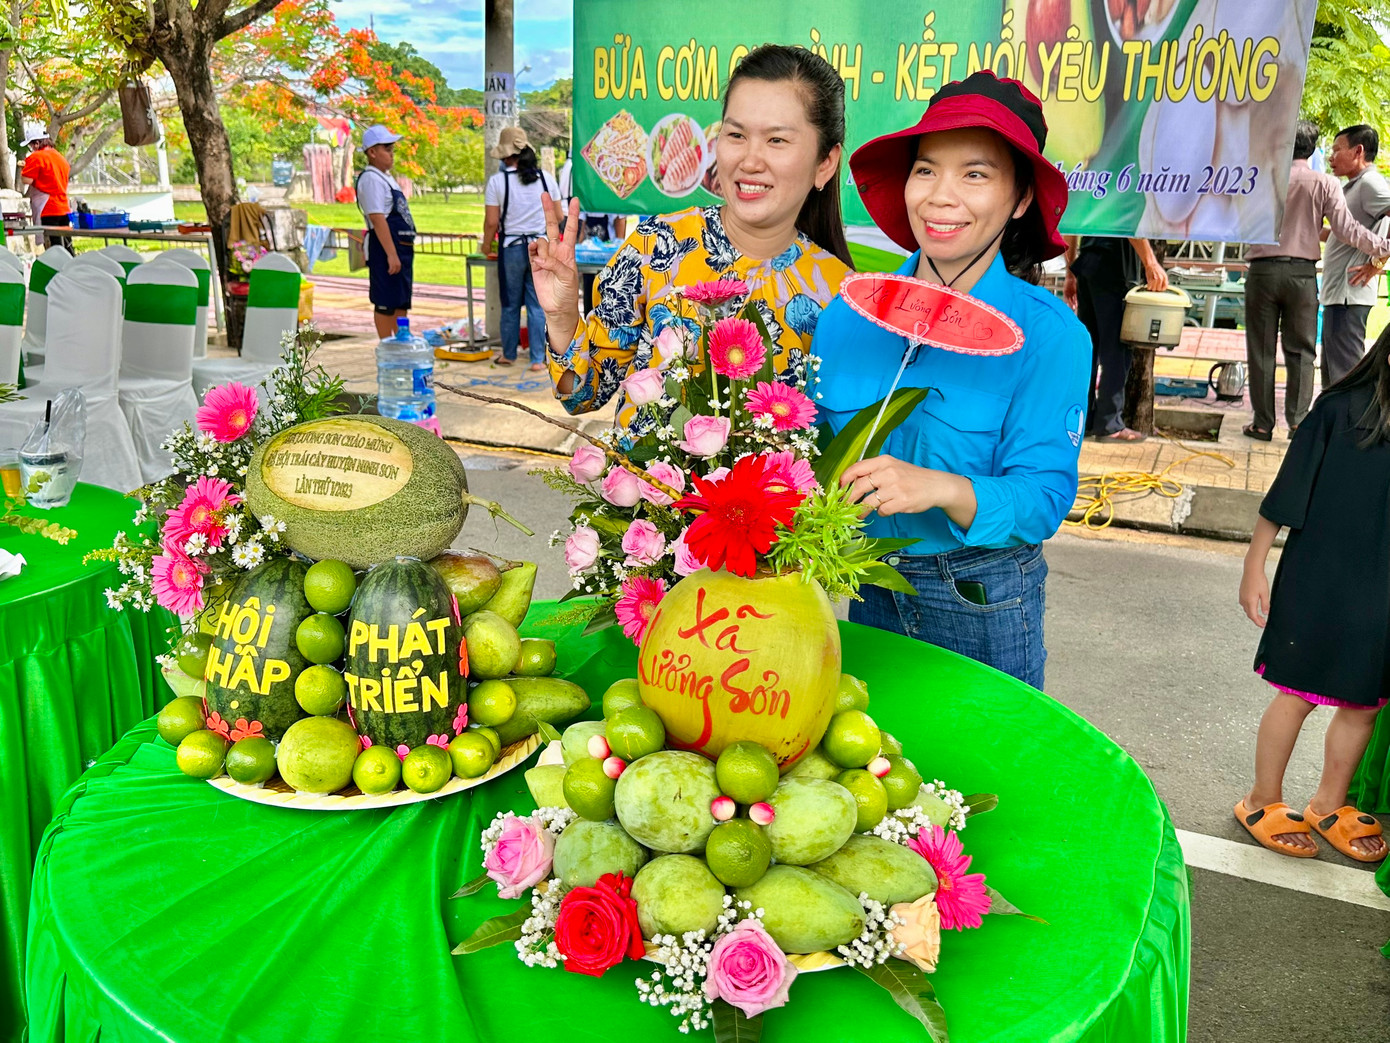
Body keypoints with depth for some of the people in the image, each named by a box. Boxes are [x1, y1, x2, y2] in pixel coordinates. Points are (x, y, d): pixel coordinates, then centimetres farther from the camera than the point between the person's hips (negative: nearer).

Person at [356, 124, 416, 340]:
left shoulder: (386, 178, 19)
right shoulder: (371, 179, -13)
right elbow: (377, 219, -21)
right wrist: (391, 254, -25)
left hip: (402, 247, 10)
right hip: (385, 248, -10)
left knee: (401, 302, 14)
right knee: (385, 303, -4)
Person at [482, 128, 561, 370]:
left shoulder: (497, 181, -8)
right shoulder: (545, 178, 1)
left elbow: (491, 222, -8)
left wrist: (486, 245, 9)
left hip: (511, 248, -2)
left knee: (511, 304, 11)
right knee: (537, 305, 4)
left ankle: (509, 354, 24)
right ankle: (538, 359, 5)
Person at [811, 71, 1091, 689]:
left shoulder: (1050, 335, -14)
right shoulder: (849, 315, -4)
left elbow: (1044, 498, -18)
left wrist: (942, 489, -35)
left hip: (984, 604, -3)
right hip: (869, 591, 4)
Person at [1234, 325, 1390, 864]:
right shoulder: (1341, 409, -11)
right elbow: (1285, 495, -6)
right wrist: (1254, 567, -3)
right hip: (1318, 583, -4)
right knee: (1299, 695, 8)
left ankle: (1329, 804, 35)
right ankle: (1264, 802, 27)